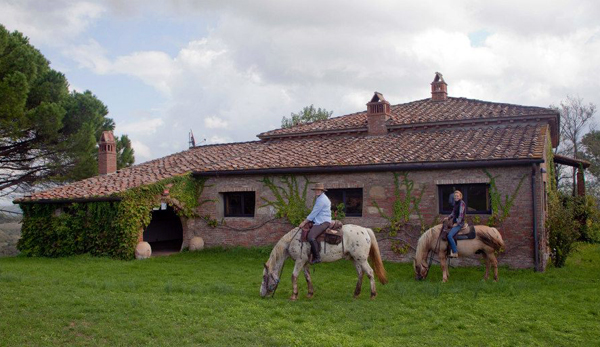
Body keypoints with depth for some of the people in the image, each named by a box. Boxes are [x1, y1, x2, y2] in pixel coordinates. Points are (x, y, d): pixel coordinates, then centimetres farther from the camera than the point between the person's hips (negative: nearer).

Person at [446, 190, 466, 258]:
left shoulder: (462, 203, -11)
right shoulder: (456, 203, 16)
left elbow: (461, 214, -16)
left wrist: (457, 223, -16)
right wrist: (448, 218, 7)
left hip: (459, 223, -10)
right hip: (455, 223, 10)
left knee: (450, 235, -24)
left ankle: (455, 252, -20)